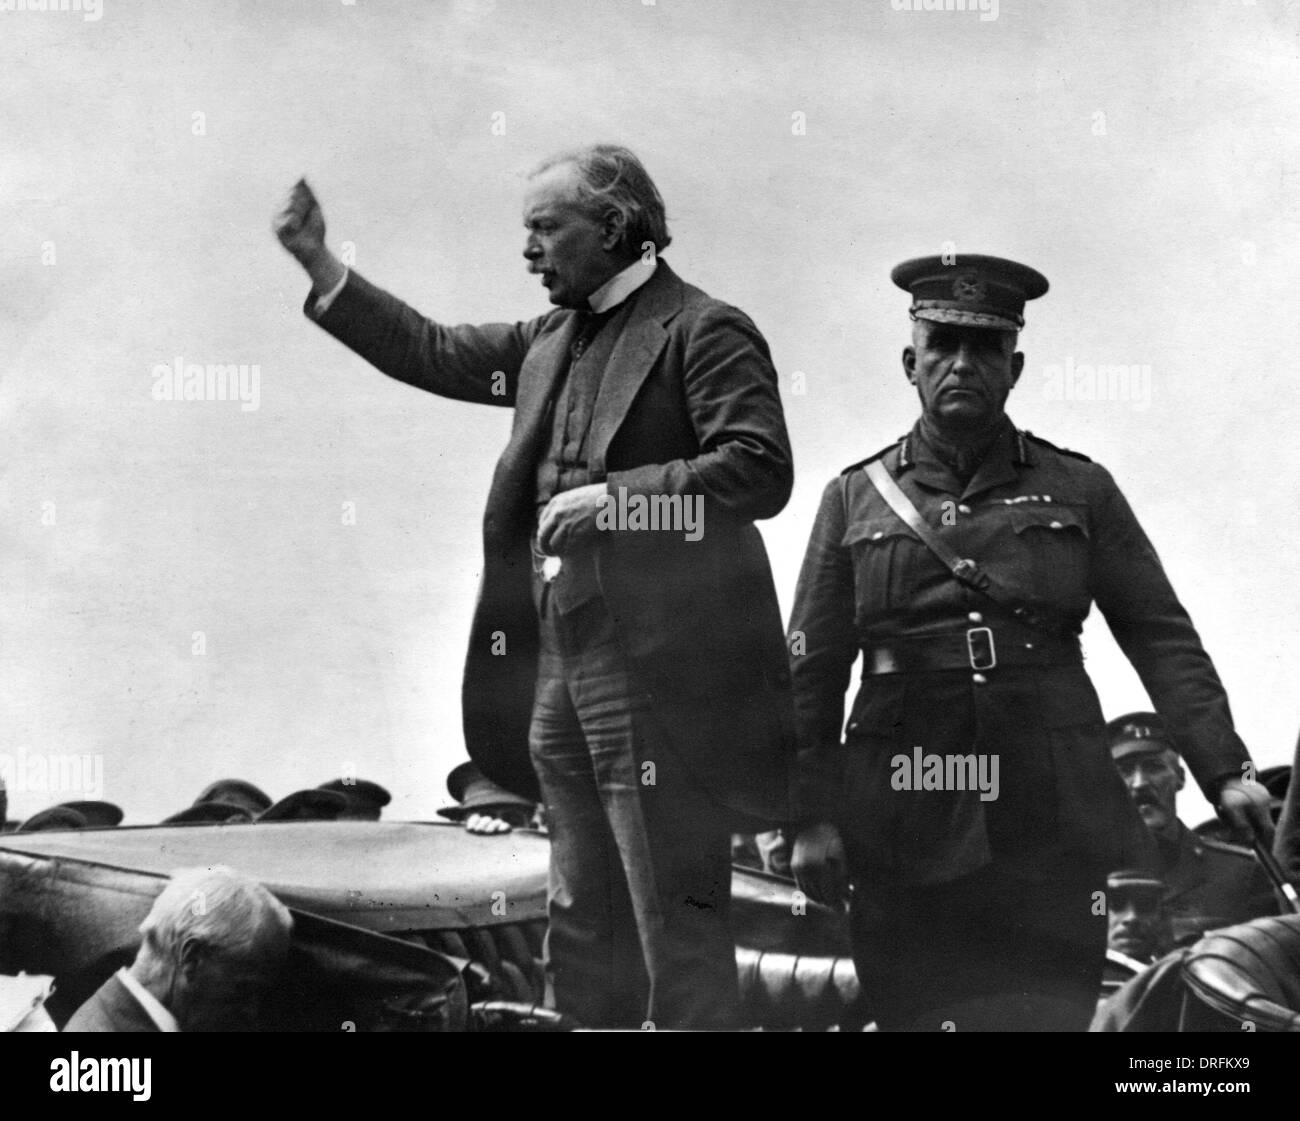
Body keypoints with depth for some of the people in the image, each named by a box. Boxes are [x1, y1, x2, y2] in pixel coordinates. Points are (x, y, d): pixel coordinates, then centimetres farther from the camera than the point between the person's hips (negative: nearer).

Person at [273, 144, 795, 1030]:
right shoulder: (554, 340, 17)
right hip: (561, 673, 8)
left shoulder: (703, 332, -8)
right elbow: (431, 353, 23)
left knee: (677, 919, -5)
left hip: (659, 680, -8)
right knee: (586, 929, 15)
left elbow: (761, 471, -18)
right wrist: (318, 264, 19)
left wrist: (617, 498, -22)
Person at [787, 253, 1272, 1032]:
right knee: (922, 1013, 2)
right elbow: (812, 670, 7)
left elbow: (1162, 637, 6)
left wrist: (1223, 770, -6)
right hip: (904, 819, 0)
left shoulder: (1080, 489, 10)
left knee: (1049, 1013, -2)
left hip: (1052, 821, 0)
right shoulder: (855, 498, 10)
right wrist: (811, 818, -2)